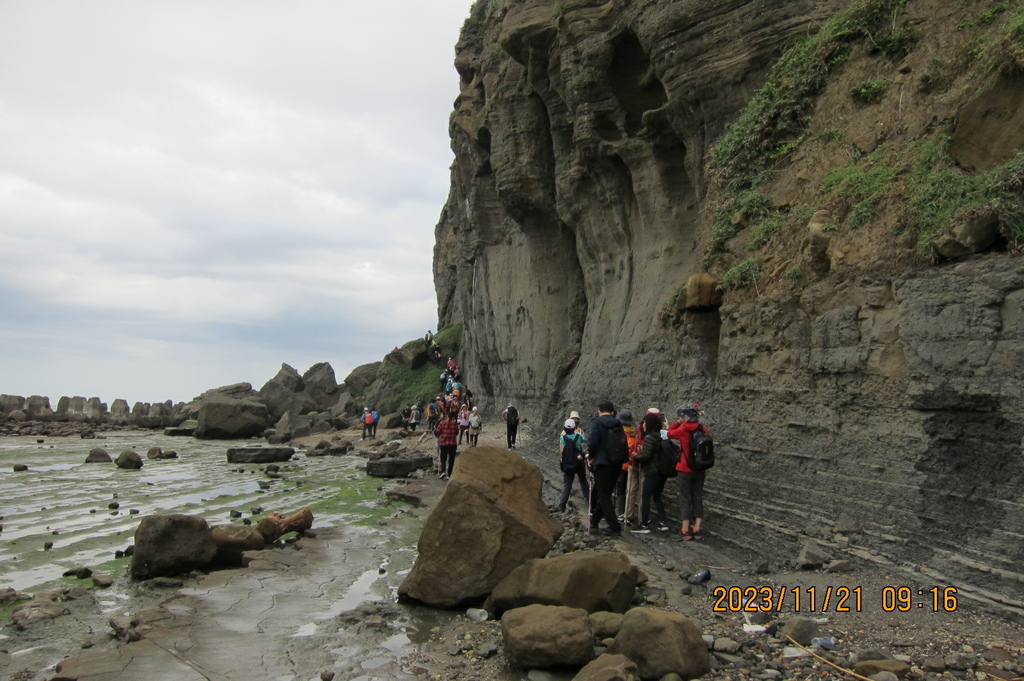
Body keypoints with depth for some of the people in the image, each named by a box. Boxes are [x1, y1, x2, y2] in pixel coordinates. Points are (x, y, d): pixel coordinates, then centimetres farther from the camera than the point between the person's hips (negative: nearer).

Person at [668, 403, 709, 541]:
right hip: (699, 470, 4)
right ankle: (696, 529, 12)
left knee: (685, 499, 3)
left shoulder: (683, 430, -14)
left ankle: (686, 531, 3)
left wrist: (678, 423, 7)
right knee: (698, 498, 11)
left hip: (685, 470, -4)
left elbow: (670, 433, 1)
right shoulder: (704, 429, -2)